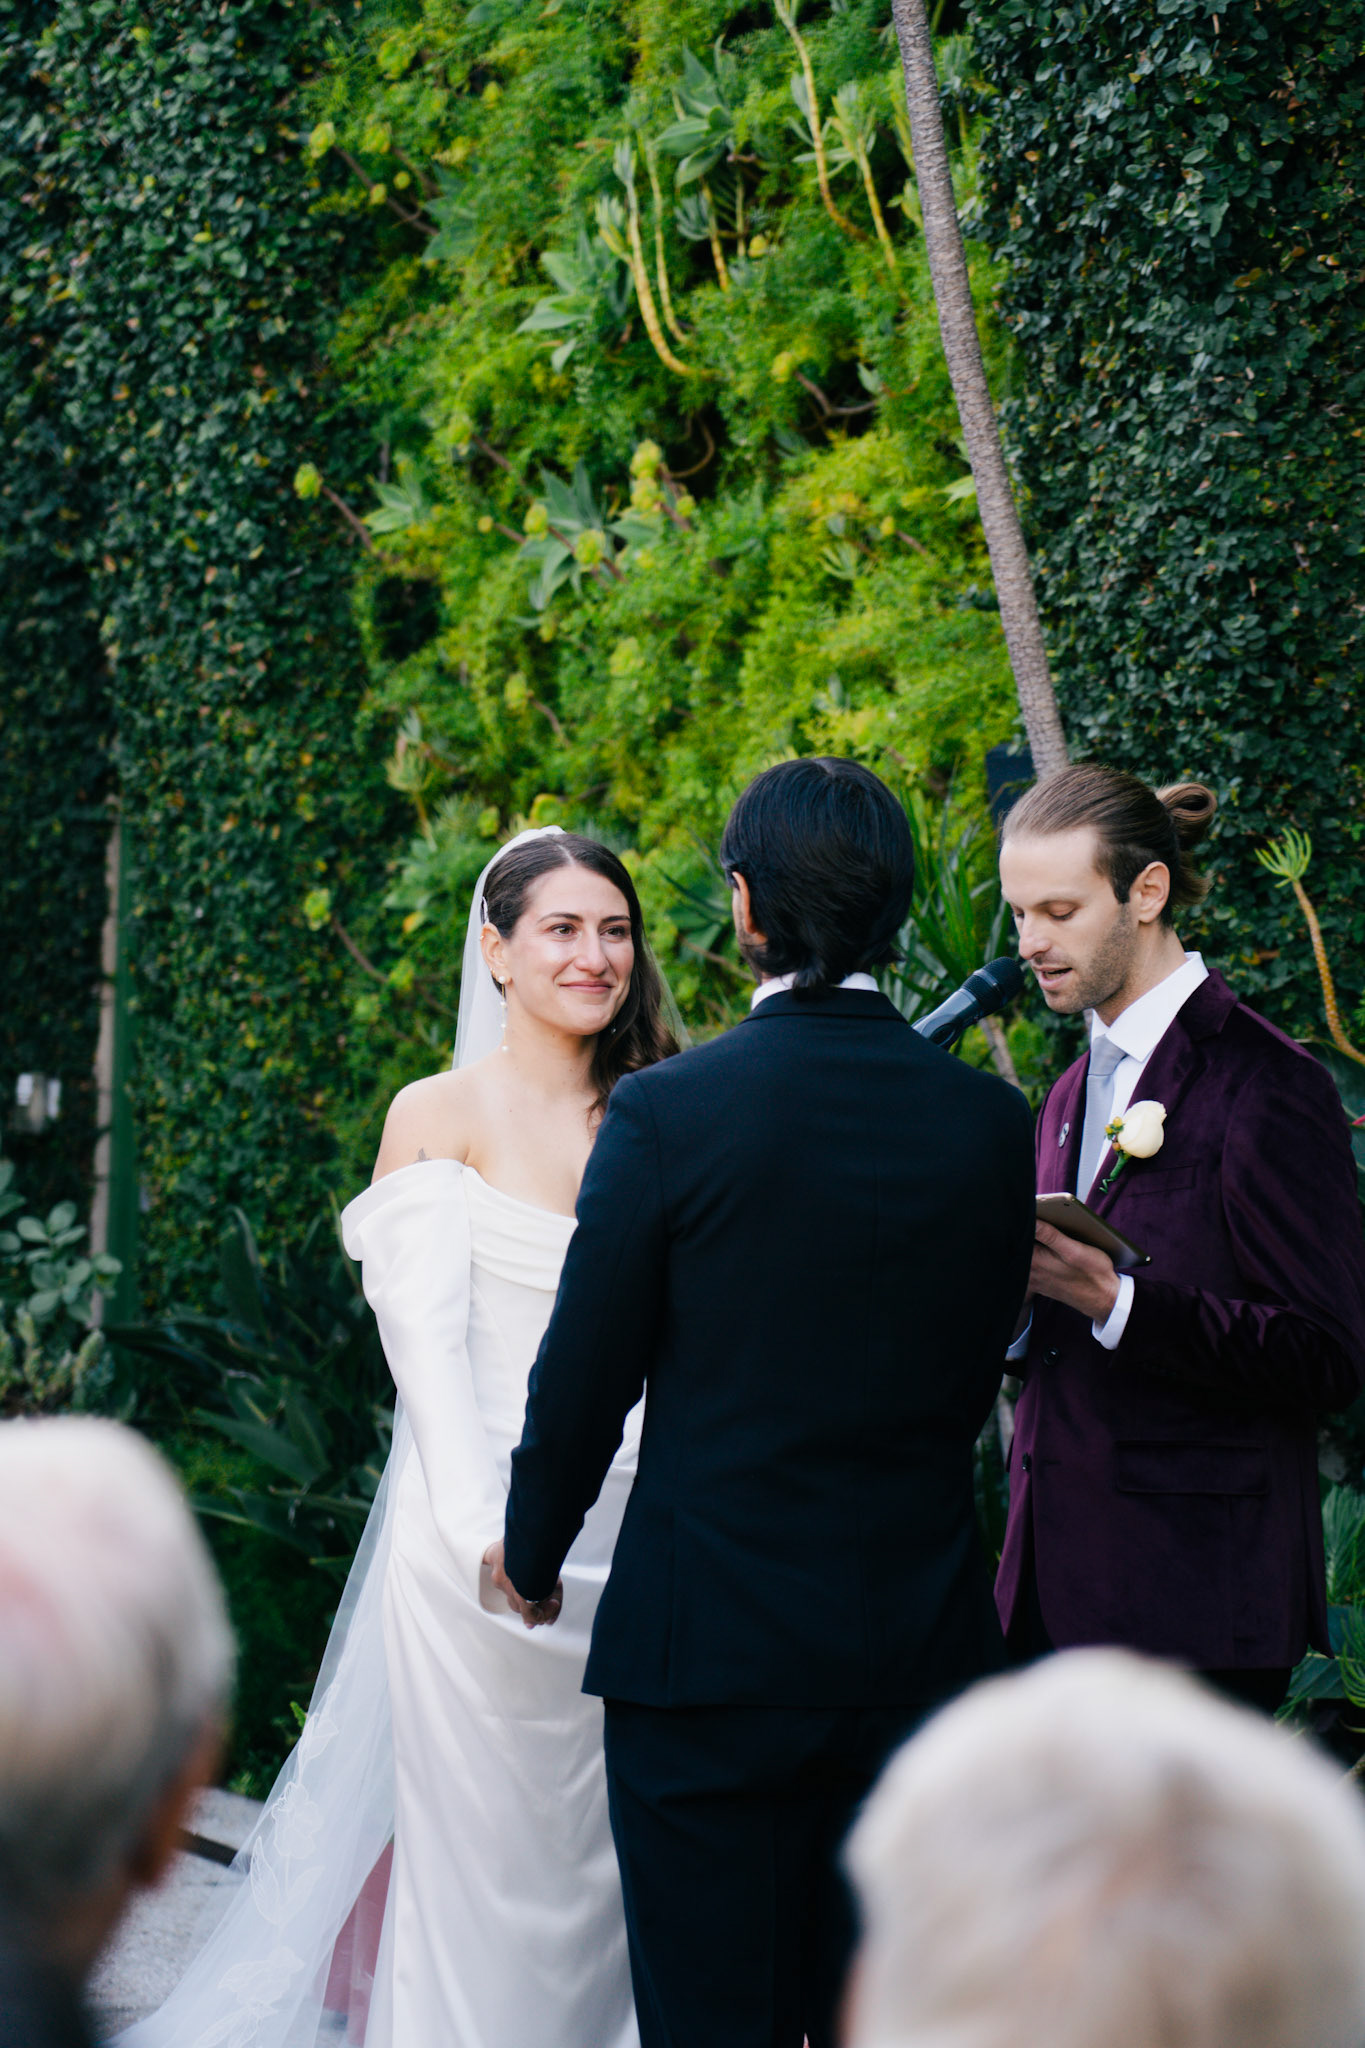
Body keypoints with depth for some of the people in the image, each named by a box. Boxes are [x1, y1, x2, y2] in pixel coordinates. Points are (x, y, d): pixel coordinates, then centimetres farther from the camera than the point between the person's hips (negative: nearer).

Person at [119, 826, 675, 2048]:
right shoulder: (438, 1118, -1)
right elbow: (426, 1338, -9)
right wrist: (488, 1524, -21)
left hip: (629, 1533, 4)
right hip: (481, 1526, -3)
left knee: (608, 1856, 7)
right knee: (482, 1856, 1)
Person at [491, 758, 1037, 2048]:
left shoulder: (667, 1113, -12)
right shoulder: (988, 1122, -1)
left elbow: (585, 1376, -4)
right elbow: (973, 1379, 9)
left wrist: (531, 1554, 13)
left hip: (709, 1647, -4)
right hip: (919, 1651, 4)